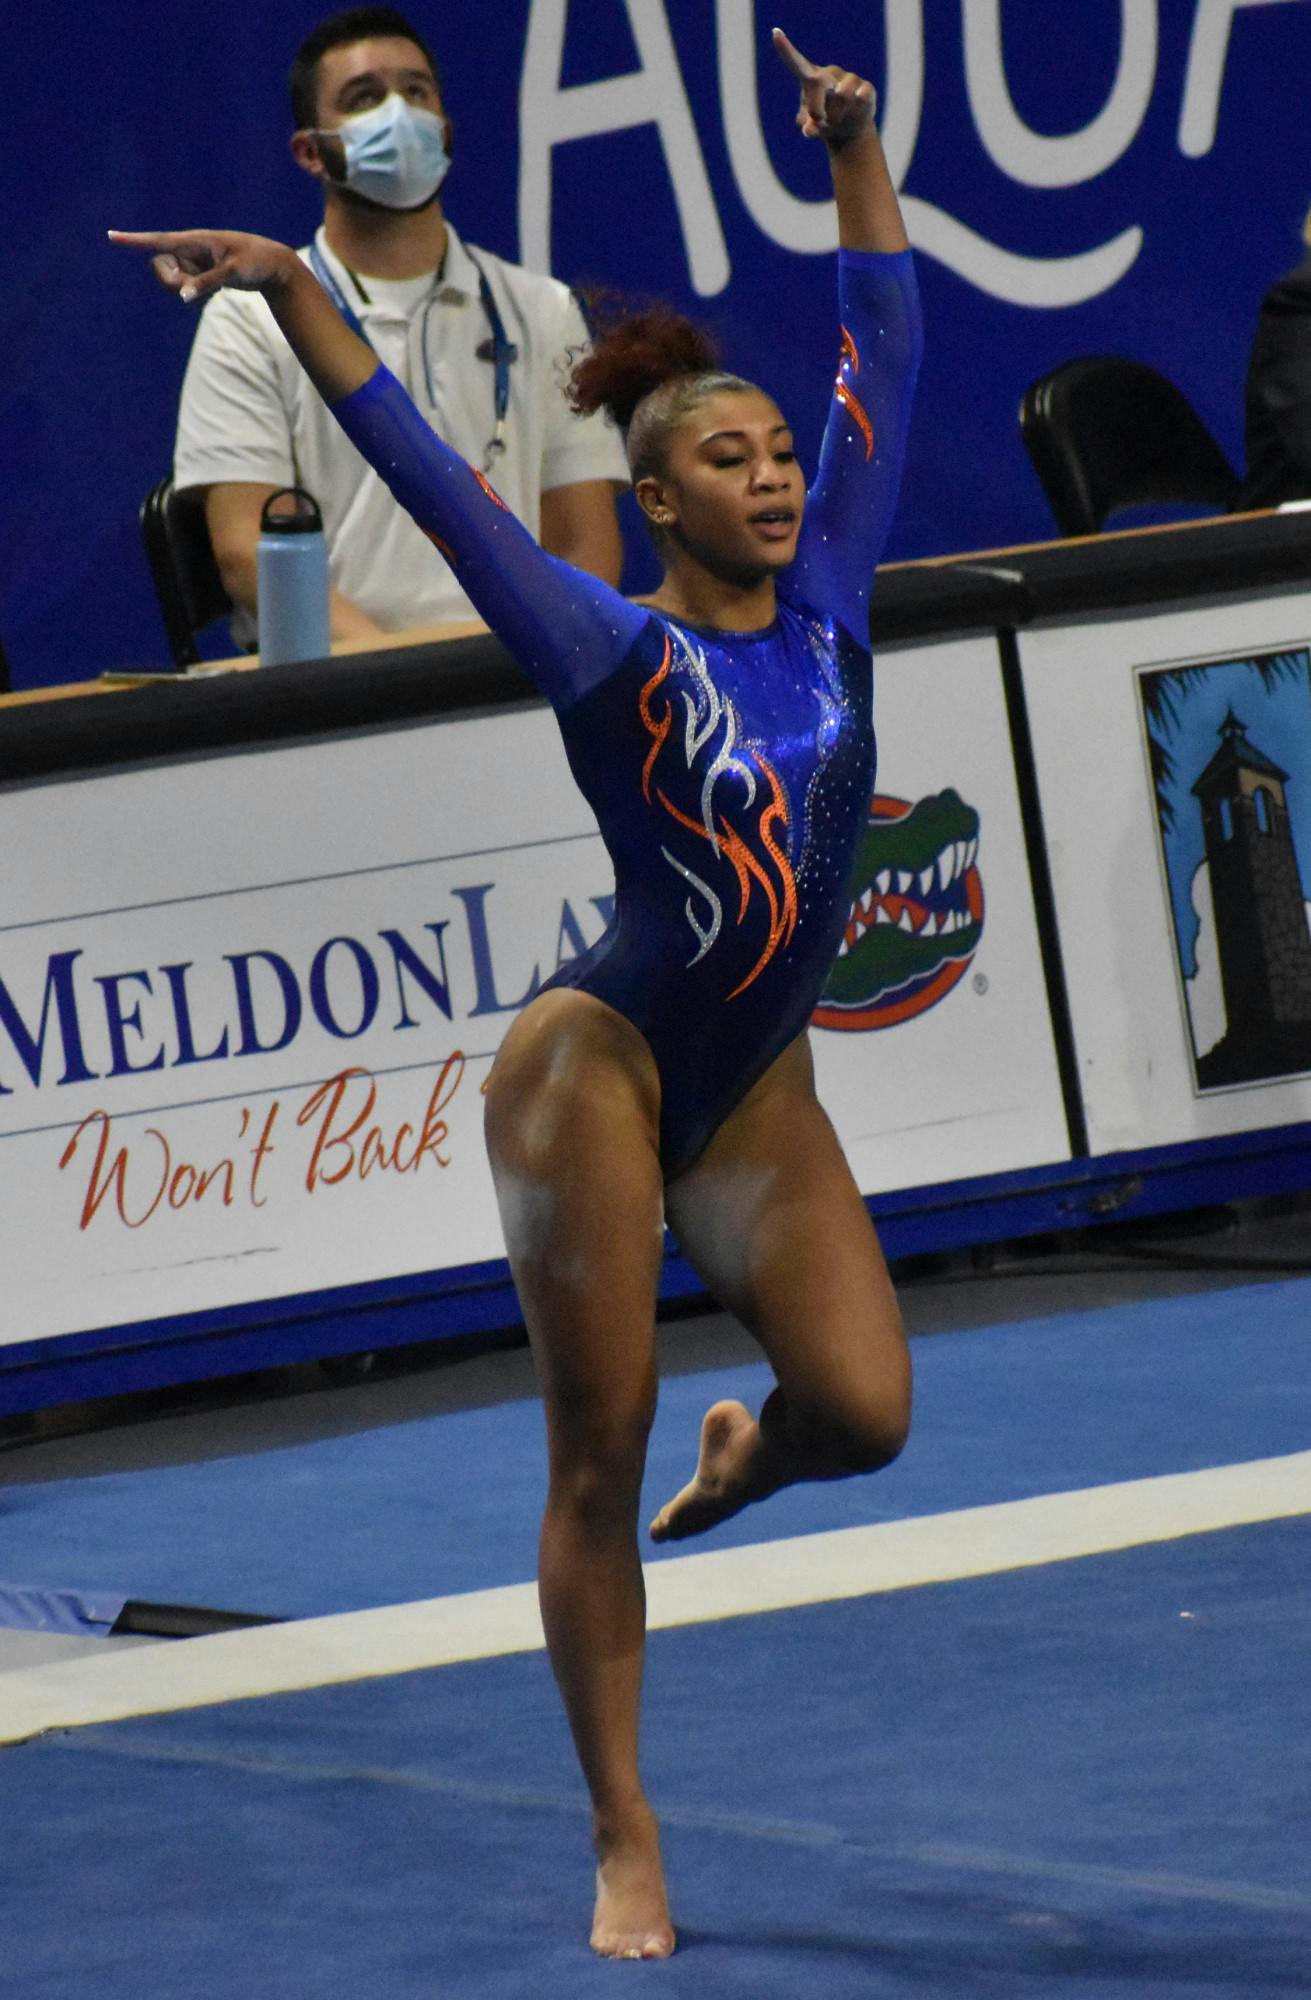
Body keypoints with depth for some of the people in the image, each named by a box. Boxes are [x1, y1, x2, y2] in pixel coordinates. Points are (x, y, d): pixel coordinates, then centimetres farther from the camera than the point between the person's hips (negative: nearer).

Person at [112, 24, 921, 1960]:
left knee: (866, 1406, -11)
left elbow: (886, 358, 6)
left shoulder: (827, 600, 1)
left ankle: (741, 1459, 28)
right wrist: (292, 292, -26)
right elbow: (426, 471, -18)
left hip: (754, 1086, 5)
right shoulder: (616, 654, -12)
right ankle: (624, 1841, 4)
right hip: (600, 1067, -5)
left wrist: (856, 151, 7)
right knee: (597, 1454, -2)